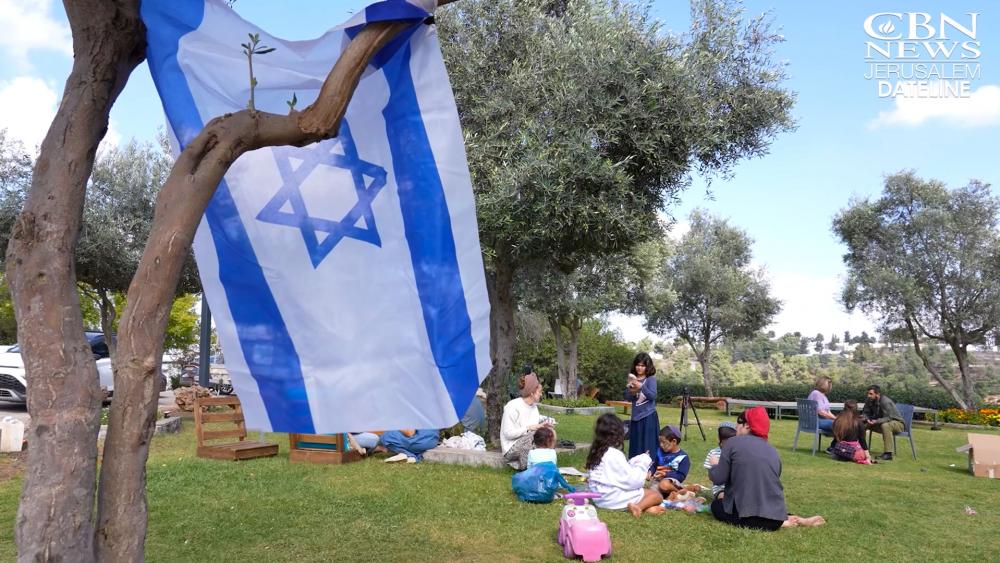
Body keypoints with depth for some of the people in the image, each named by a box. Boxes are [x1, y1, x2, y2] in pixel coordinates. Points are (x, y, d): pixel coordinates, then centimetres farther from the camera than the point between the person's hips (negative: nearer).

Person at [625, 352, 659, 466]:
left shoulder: (651, 378, -4)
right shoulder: (633, 378, 8)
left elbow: (653, 395, -15)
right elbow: (628, 397, 5)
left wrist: (641, 386, -28)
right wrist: (629, 388, -15)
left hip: (648, 417, -5)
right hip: (636, 417, 5)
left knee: (648, 446, -3)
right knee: (635, 447, 9)